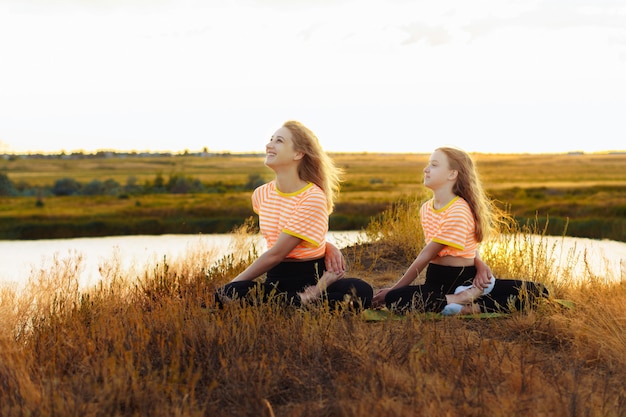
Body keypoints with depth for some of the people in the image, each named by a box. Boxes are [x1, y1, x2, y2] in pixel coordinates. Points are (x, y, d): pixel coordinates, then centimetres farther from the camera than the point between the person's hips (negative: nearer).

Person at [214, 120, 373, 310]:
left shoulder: (314, 198, -12)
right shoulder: (261, 195, 6)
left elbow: (275, 254, -13)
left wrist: (235, 283, -8)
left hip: (315, 278, -4)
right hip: (277, 279, 4)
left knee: (361, 291, -35)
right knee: (224, 295, -29)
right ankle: (307, 301, -26)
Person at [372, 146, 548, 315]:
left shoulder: (459, 211, -15)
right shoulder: (426, 209, 8)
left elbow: (426, 256, -14)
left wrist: (393, 289, -11)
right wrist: (478, 263, -7)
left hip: (467, 279, -5)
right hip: (436, 280, 5)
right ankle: (462, 299, -21)